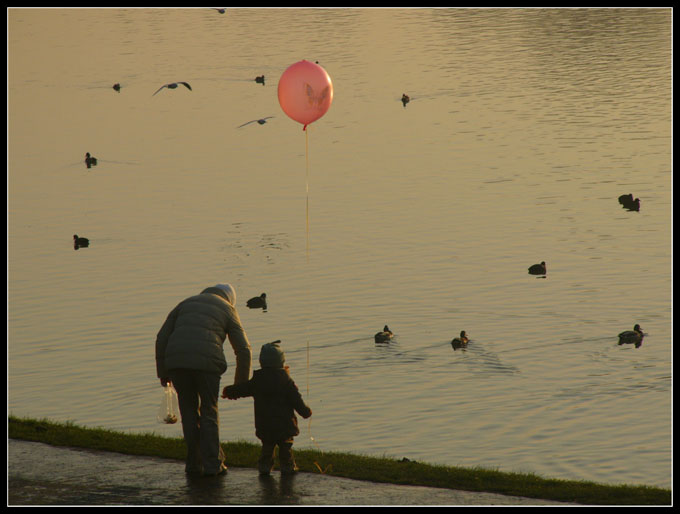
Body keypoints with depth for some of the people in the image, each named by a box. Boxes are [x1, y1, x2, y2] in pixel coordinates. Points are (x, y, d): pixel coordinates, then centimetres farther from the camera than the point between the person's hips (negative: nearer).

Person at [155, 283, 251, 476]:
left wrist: (162, 372, 20)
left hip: (176, 361, 2)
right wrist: (241, 384, 20)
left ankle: (195, 463, 16)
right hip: (206, 363, -2)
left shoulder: (186, 303, 26)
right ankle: (212, 464, 7)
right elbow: (243, 350, 11)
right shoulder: (227, 311, 18)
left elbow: (162, 338, 17)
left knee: (189, 411, 16)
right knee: (209, 413, 11)